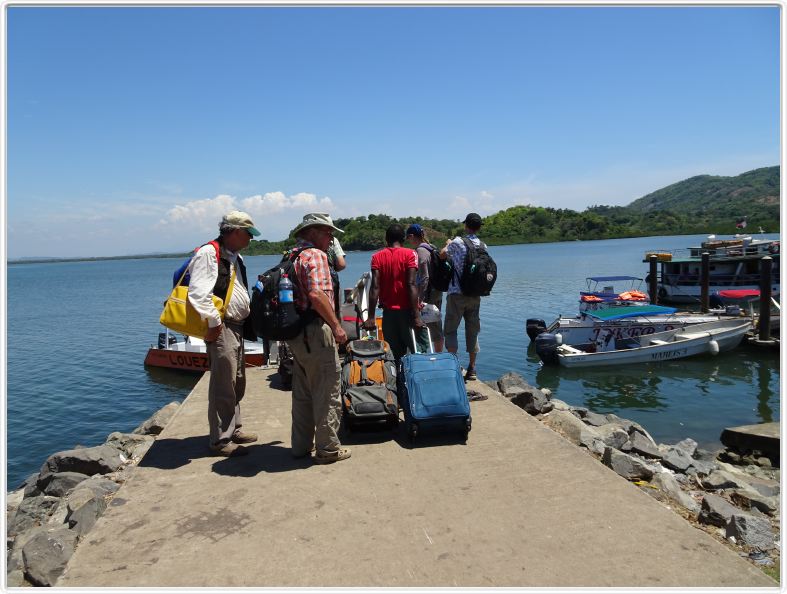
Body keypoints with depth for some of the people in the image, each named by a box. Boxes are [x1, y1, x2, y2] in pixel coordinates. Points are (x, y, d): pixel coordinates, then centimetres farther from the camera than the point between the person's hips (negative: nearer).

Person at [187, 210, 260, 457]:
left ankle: (234, 429, 31)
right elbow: (198, 293, -23)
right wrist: (214, 323, -21)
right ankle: (220, 440, 5)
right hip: (221, 329, -10)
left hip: (237, 327, 10)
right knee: (223, 386, -5)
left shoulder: (235, 257, 18)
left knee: (237, 383, 18)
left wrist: (247, 317, 17)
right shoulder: (208, 254, -13)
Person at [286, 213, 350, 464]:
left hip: (295, 334, 10)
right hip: (315, 331, -10)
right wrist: (336, 325, -18)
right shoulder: (315, 255, -12)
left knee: (302, 393, 17)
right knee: (327, 394, 1)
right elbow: (317, 295, -25)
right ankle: (328, 448, 9)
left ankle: (301, 445, 27)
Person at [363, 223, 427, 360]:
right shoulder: (410, 254, -3)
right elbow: (411, 284, -12)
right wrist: (416, 315, -14)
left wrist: (371, 317, -7)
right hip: (406, 310, -2)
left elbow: (375, 287, -6)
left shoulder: (377, 257, 3)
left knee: (394, 354, 9)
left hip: (388, 311, 3)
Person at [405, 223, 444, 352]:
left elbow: (424, 277, -21)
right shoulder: (432, 249, 12)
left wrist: (420, 299, -22)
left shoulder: (420, 251, -14)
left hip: (428, 294, -9)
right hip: (437, 293, 9)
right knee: (436, 326, 14)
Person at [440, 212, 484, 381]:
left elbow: (442, 255, 6)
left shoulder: (457, 242, -10)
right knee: (473, 331, 11)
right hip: (475, 295, 4)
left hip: (457, 294, -4)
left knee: (450, 330, 3)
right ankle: (472, 370, 16)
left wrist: (448, 244, 27)